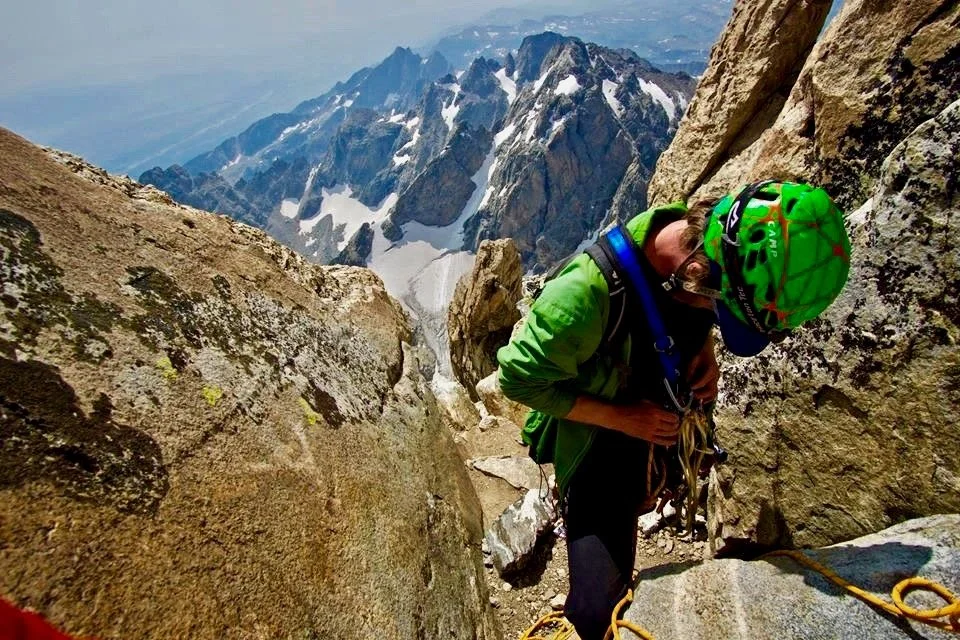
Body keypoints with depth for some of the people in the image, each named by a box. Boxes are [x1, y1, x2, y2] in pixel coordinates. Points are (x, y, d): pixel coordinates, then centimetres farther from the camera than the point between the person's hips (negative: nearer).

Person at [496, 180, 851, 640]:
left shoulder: (700, 252, -15)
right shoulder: (588, 291, -36)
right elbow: (519, 378, -24)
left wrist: (705, 355, -13)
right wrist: (620, 416, -23)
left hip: (659, 434, 6)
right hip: (598, 453, -6)